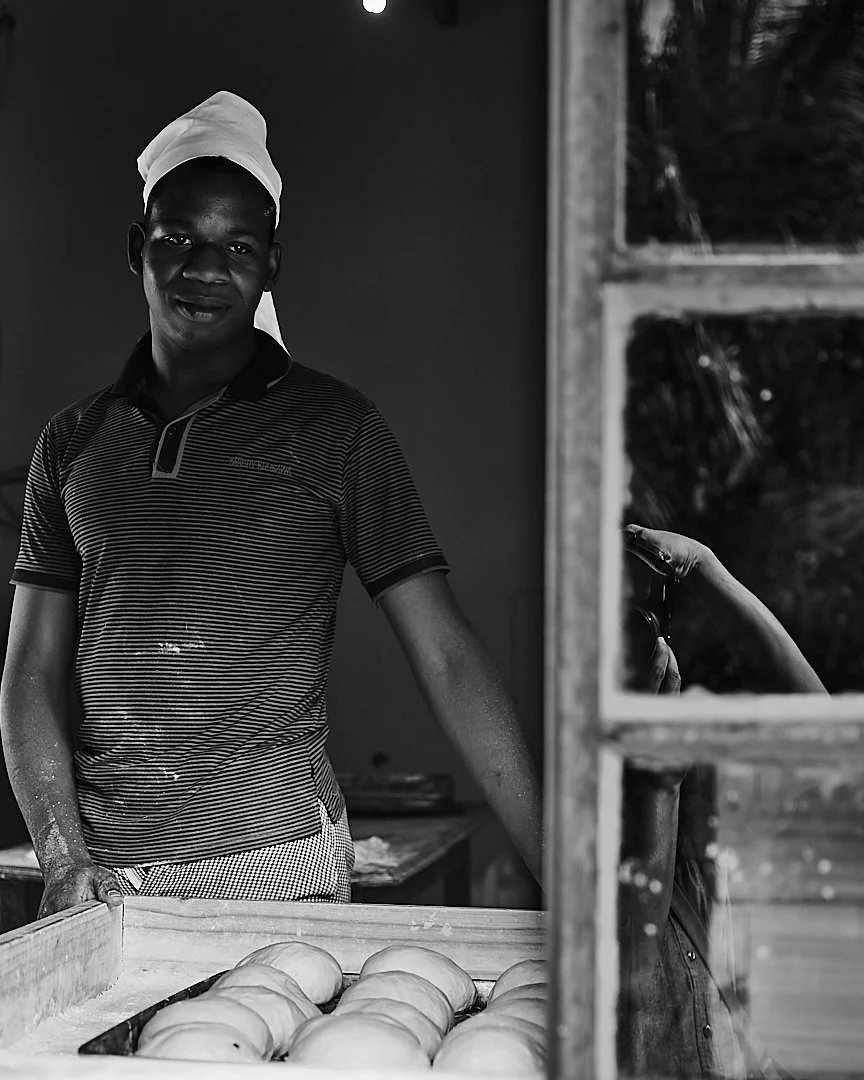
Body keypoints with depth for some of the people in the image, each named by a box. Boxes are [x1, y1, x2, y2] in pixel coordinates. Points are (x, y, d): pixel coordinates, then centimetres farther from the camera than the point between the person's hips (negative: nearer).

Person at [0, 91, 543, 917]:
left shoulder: (332, 429, -1)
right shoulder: (75, 441, 8)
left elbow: (445, 658, -5)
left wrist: (557, 868, -11)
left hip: (273, 860, -2)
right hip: (101, 869, 3)